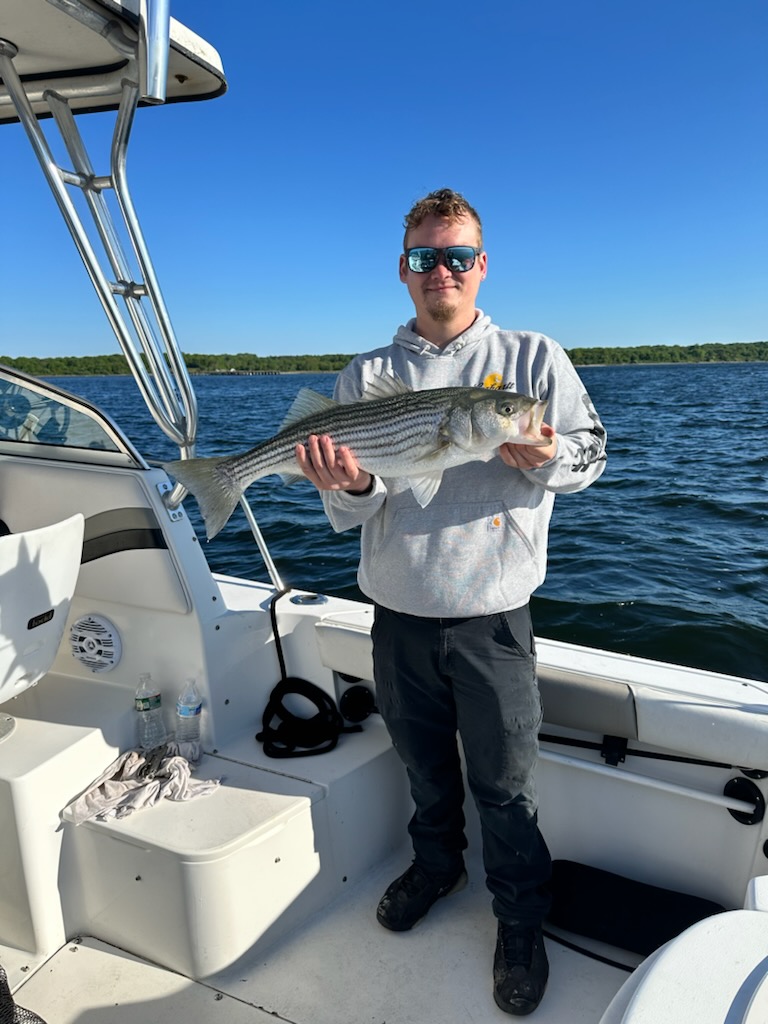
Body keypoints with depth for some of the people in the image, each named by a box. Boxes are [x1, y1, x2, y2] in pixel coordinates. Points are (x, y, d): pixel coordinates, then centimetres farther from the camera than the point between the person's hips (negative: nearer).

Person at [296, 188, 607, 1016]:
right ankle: (436, 864, 49)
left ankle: (521, 922, 35)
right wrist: (352, 485, -23)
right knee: (423, 762, 22)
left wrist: (544, 458, -23)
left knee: (502, 784, 10)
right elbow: (348, 515, 1)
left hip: (490, 615, -2)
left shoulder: (532, 358, 1)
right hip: (398, 612, 3)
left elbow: (590, 452, -1)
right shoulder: (365, 377, 4)